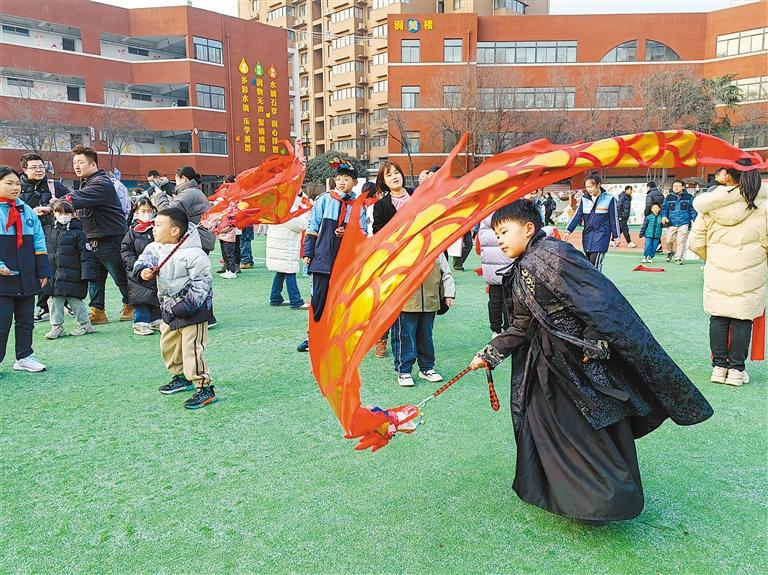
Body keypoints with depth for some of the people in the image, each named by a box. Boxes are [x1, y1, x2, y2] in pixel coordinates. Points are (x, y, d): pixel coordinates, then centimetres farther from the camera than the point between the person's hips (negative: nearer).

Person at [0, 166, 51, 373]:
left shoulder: (27, 211, 10)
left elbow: (39, 242, 12)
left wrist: (43, 271, 7)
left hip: (27, 277, 5)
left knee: (26, 319, 12)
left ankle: (24, 357, 23)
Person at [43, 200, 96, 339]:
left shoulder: (77, 232, -8)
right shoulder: (52, 231, 10)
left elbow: (86, 254, -11)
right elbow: (48, 252, 21)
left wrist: (86, 274, -17)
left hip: (71, 274, -6)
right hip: (53, 273, 6)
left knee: (74, 299, 0)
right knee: (55, 300, 9)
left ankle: (85, 324, 15)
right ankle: (56, 326, 18)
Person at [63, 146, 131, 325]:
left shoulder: (101, 183, -17)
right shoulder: (86, 183, 16)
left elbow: (77, 199, -29)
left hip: (111, 239, -9)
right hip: (93, 239, 9)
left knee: (120, 276, 4)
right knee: (94, 278, 10)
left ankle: (130, 307, 21)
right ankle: (97, 312, 17)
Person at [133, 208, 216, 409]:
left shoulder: (193, 254, -23)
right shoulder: (156, 248, 3)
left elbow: (202, 282, -21)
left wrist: (188, 306, -25)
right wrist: (143, 270, -27)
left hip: (193, 310, -9)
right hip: (170, 310, 9)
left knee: (191, 350, -10)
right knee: (168, 347, 22)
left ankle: (205, 389, 2)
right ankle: (182, 378, 41)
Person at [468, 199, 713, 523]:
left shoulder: (553, 254, -19)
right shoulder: (518, 275, 10)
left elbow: (598, 296, -23)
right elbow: (520, 327, 12)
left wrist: (596, 345, -21)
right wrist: (489, 354, 8)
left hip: (584, 360, -9)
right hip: (547, 360, 9)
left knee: (594, 432, 1)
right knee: (543, 423, 15)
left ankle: (609, 497, 17)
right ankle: (559, 492, 33)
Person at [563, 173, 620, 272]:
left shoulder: (609, 199, -4)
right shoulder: (584, 199, 7)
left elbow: (613, 219, 0)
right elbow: (577, 216, 5)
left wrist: (615, 236, 2)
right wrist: (568, 231, -6)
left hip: (601, 235, -5)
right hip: (587, 235, 5)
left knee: (595, 263, -15)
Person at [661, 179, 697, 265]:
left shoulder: (689, 197, 4)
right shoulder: (669, 197, 7)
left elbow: (692, 210, 8)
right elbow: (664, 208, 11)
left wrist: (695, 221, 3)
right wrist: (664, 216, -7)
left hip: (683, 223, -1)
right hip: (671, 223, 2)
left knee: (681, 241, -6)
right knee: (669, 240, 2)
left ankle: (678, 258, 4)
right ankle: (670, 252, 33)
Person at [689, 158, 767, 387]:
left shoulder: (711, 205, -3)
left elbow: (696, 243, 0)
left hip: (717, 272, 2)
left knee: (718, 318, 10)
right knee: (742, 319, 7)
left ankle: (719, 366, 17)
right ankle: (736, 369, 13)